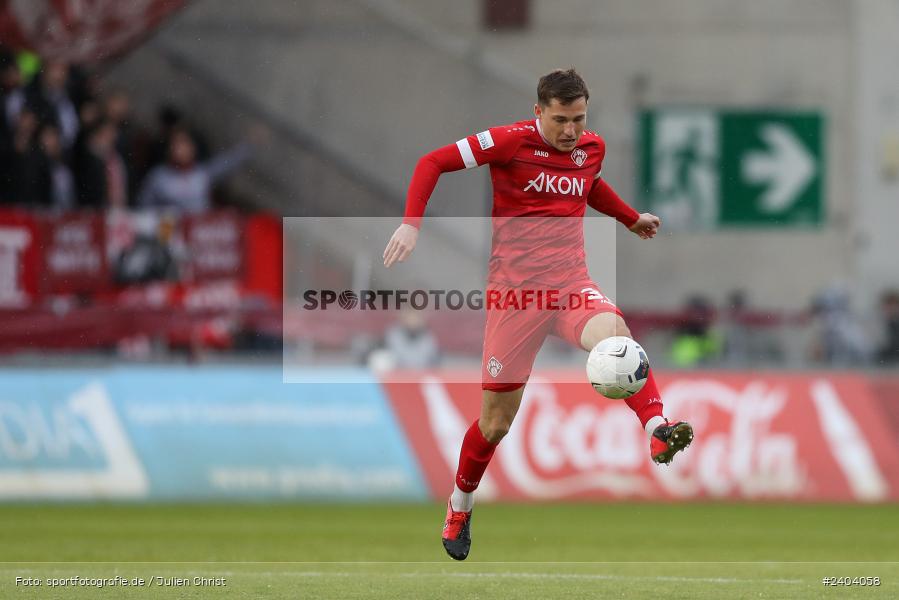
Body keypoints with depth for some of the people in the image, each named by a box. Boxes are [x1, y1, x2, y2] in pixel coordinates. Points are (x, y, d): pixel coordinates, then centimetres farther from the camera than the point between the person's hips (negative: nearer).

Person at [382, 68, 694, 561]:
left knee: (614, 332, -35)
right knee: (495, 423, 4)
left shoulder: (592, 147, 7)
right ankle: (459, 508, 30)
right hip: (513, 293, -3)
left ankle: (659, 434, -49)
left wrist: (632, 218, 36)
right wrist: (411, 224, -16)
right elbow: (433, 163, -6)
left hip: (570, 286, 3)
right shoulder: (512, 142, -9)